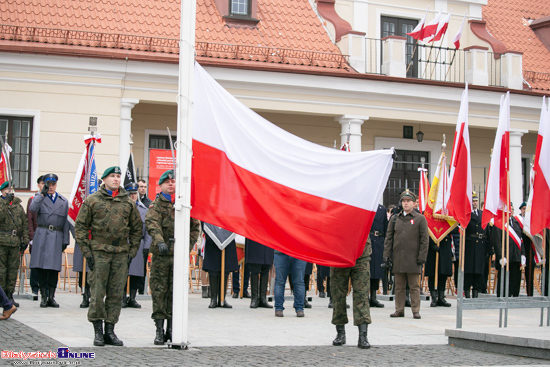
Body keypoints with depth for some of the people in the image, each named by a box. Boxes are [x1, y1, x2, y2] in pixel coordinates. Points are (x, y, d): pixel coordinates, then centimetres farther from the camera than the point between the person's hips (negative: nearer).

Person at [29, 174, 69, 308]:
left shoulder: (64, 201, 13)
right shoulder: (39, 197, 9)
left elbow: (66, 222, 11)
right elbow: (32, 209, -13)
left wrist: (65, 241, 5)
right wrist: (42, 193, -13)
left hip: (57, 237, 1)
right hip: (42, 235, -1)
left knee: (54, 268, -3)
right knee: (41, 267, -4)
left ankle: (51, 297, 1)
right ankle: (43, 296, 3)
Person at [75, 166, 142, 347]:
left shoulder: (128, 202, 11)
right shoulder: (92, 201, 2)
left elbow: (137, 228, 16)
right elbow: (80, 226, 2)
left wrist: (132, 251, 7)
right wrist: (86, 251, -5)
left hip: (121, 254, 3)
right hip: (99, 252, -3)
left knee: (116, 294, 4)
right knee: (97, 293, -3)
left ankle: (110, 331, 12)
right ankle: (98, 331, 7)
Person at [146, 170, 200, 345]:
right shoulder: (156, 204, 2)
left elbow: (195, 226, 18)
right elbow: (151, 223, -15)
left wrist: (189, 244, 5)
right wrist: (159, 240, -32)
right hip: (160, 254, -2)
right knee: (159, 291, -2)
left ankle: (171, 329, 13)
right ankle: (159, 329, 3)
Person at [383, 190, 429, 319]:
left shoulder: (420, 219, 2)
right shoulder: (395, 219, 12)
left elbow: (424, 239, -1)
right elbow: (388, 238, 12)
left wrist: (422, 257, -7)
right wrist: (387, 255, 3)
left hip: (413, 259, -3)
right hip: (397, 258, 3)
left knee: (414, 286, 0)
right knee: (399, 286, 7)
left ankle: (416, 311, 5)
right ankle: (399, 310, 13)